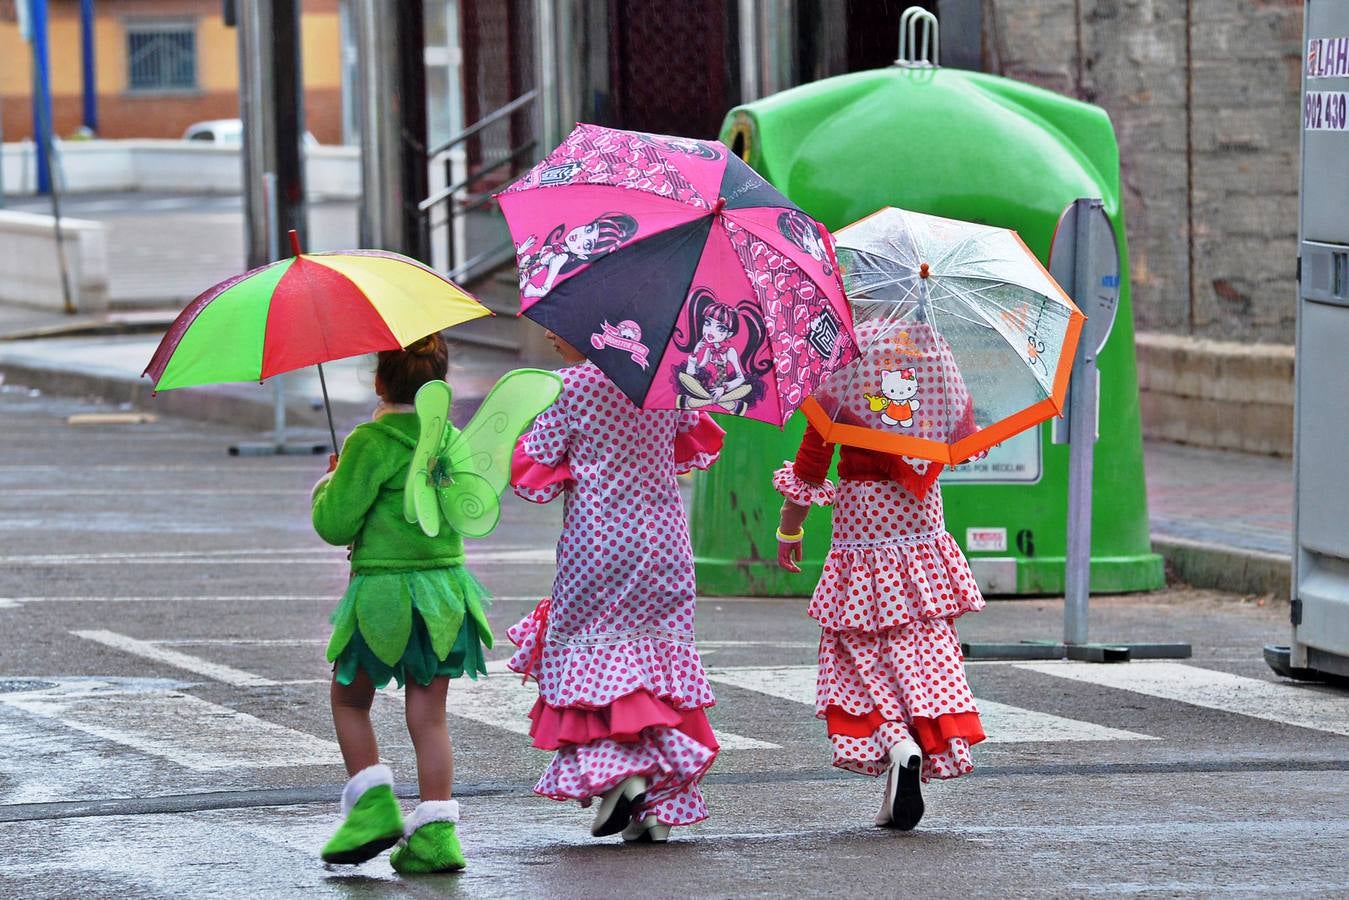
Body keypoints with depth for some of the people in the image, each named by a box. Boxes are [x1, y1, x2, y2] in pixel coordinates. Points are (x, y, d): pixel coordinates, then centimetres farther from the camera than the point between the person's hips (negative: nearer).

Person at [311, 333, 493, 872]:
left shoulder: (370, 443, -14)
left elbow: (335, 524, -15)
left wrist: (325, 489, 7)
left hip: (383, 589, -5)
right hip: (445, 581, 5)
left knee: (349, 703, 15)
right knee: (429, 716, 7)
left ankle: (374, 807, 3)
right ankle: (435, 833, 0)